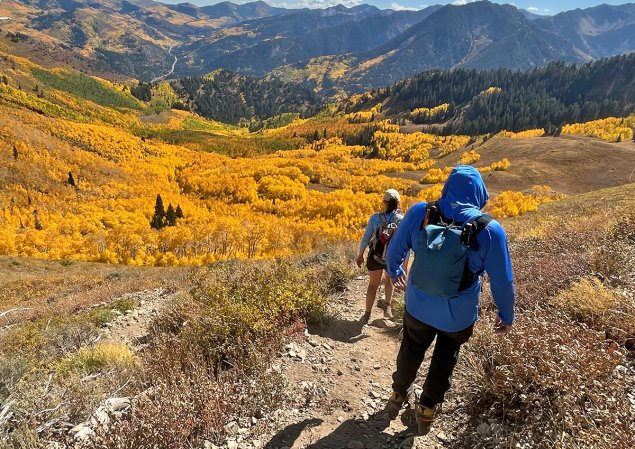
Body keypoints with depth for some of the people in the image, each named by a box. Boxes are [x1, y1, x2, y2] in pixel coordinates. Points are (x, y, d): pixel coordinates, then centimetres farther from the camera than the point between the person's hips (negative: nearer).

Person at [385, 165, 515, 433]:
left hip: (418, 306, 2)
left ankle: (399, 393, 52)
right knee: (445, 357, 29)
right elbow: (502, 281, -12)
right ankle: (428, 408, 40)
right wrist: (506, 315, 7)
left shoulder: (419, 212, -17)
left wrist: (393, 271, 21)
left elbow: (395, 249, -1)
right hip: (459, 314, -1)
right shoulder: (490, 229, -22)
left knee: (411, 351, 29)